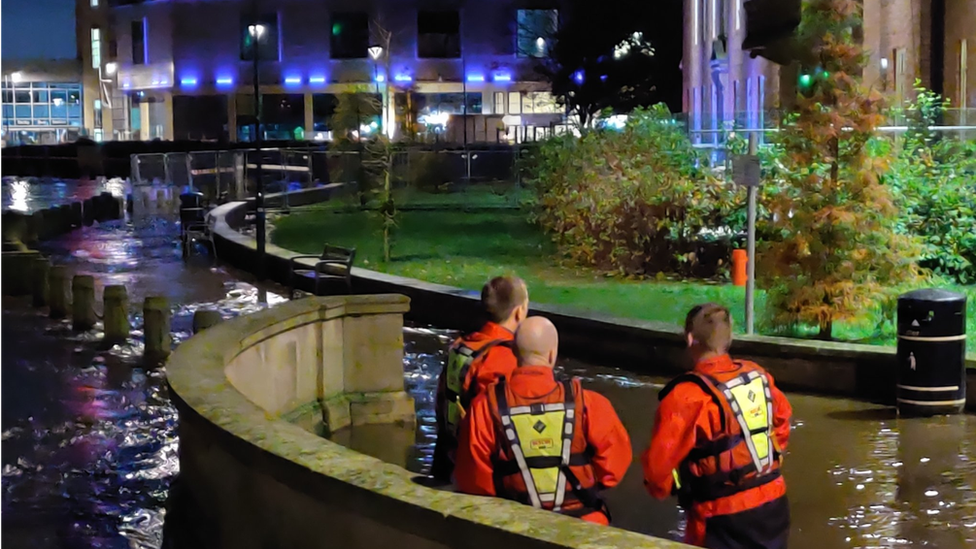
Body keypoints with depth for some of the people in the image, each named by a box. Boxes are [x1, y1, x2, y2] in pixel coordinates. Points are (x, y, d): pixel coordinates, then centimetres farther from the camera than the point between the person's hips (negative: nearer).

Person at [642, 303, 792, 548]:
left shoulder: (689, 396, -21)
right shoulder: (759, 376, 2)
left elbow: (659, 461, -20)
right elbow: (782, 416, 20)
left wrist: (660, 488, 1)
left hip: (725, 519, -7)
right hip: (773, 503, 7)